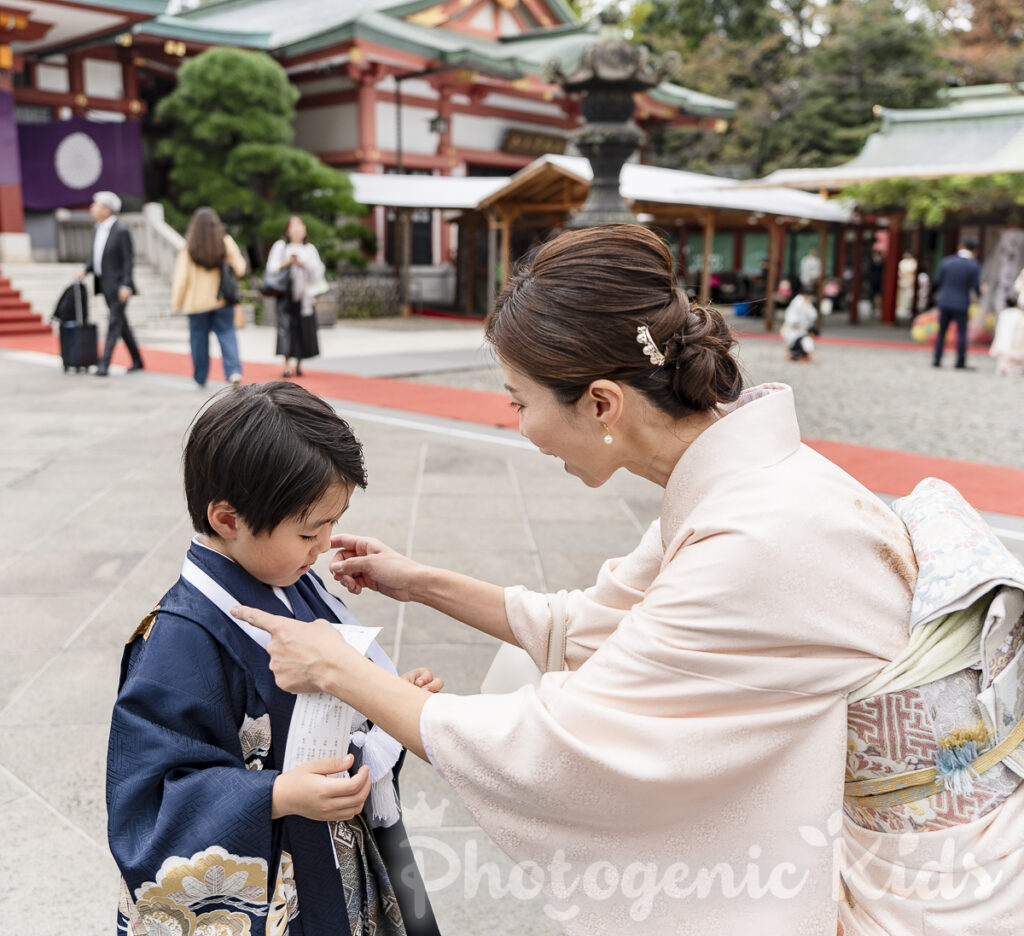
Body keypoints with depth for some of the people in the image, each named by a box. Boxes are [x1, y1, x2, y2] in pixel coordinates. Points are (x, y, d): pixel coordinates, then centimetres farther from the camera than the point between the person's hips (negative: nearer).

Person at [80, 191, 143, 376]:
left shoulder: (121, 231, -14)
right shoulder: (97, 229, 10)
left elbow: (129, 260, -16)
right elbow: (94, 254, 19)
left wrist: (126, 285, -21)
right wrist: (86, 270, 1)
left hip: (118, 284, -8)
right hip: (104, 283, 9)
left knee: (114, 323, -7)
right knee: (121, 323, 13)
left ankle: (104, 365, -9)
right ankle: (137, 361, 22)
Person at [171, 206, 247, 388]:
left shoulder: (188, 247, -7)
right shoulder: (226, 242, -5)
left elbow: (181, 277, -6)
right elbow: (240, 269, -2)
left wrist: (176, 302, 1)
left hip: (197, 301, -1)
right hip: (223, 299, 1)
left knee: (199, 338, 10)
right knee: (227, 334, 4)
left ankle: (200, 378, 18)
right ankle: (234, 371, -15)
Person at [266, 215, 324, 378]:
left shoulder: (310, 249, 14)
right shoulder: (280, 246, 10)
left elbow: (318, 272, 5)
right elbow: (271, 269, 3)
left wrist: (303, 264, -10)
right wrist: (287, 263, -13)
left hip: (304, 295, 2)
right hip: (286, 293, -2)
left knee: (304, 329, 0)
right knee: (286, 327, -11)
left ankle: (299, 364, 11)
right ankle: (287, 365, -10)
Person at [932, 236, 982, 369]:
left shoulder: (946, 261, -1)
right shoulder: (974, 265, -8)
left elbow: (938, 281, 3)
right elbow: (976, 287, -7)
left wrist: (938, 293, 22)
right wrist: (980, 290, 17)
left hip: (944, 302, 2)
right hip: (961, 304, -2)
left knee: (941, 332, 11)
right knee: (962, 332, 7)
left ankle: (936, 359, 9)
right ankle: (961, 362, 6)